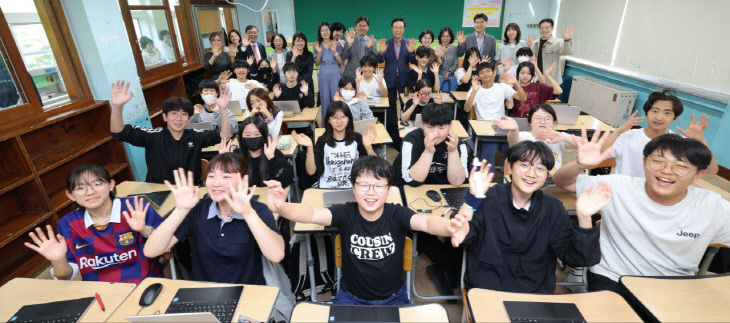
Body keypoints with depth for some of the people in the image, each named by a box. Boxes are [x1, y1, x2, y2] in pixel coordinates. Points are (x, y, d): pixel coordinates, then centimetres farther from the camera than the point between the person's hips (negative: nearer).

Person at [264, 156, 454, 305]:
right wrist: (281, 208, -52)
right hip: (351, 296, 0)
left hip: (393, 297, 0)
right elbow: (312, 214, -31)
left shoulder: (396, 214, -17)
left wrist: (449, 228, -58)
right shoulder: (346, 213, -15)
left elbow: (425, 222, -35)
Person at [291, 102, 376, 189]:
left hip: (354, 188, -1)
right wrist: (309, 147, -21)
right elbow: (311, 171, -8)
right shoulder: (322, 141, 0)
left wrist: (368, 147, -23)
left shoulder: (357, 138, 0)